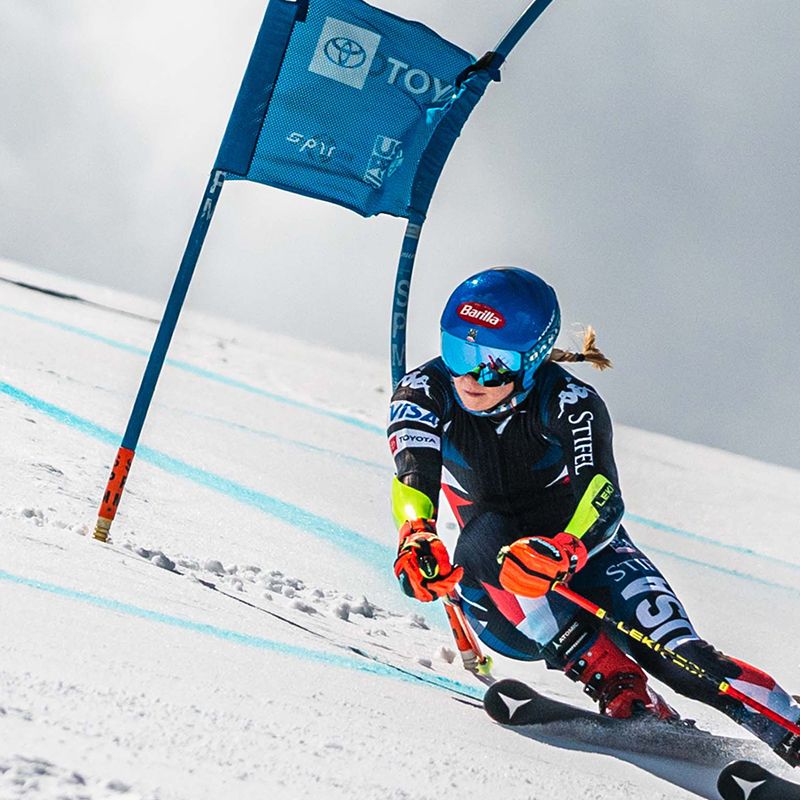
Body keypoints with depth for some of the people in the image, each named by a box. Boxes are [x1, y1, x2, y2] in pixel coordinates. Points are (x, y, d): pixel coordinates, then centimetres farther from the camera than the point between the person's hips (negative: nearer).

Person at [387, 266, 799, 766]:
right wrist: (417, 537, -54)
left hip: (584, 556, -1)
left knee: (682, 658, -25)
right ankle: (615, 688, -32)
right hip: (505, 609, 1)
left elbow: (605, 504, -33)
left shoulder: (570, 404, -20)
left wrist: (560, 553, -55)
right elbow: (414, 476, -31)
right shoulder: (425, 395, -13)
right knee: (484, 537, -33)